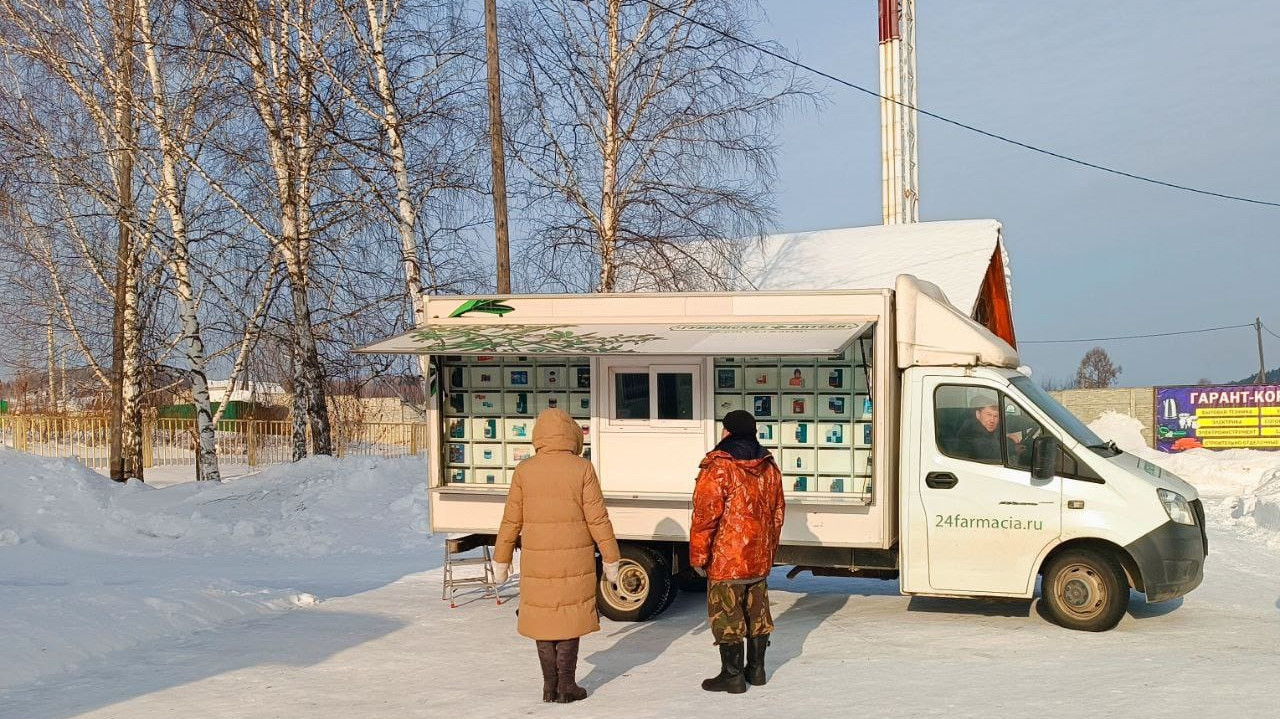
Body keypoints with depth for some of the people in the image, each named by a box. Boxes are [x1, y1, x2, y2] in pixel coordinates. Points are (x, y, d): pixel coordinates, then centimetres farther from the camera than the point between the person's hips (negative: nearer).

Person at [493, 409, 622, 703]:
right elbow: (598, 519, -6)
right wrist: (611, 558, 2)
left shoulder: (524, 471, -1)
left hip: (537, 560, 2)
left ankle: (550, 687, 15)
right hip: (575, 560, -1)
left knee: (542, 620, 11)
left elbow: (511, 520, 2)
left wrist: (501, 559, 12)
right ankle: (567, 685, 10)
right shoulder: (582, 469, -7)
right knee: (570, 619, 8)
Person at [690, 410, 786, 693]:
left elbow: (705, 515, -16)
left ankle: (732, 675, 7)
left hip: (726, 558, -7)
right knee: (756, 611, 16)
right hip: (759, 558, 7)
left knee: (726, 615, 2)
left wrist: (698, 556, -8)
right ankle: (756, 668, 25)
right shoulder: (769, 467, 7)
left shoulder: (717, 467, -15)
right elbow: (777, 513, 14)